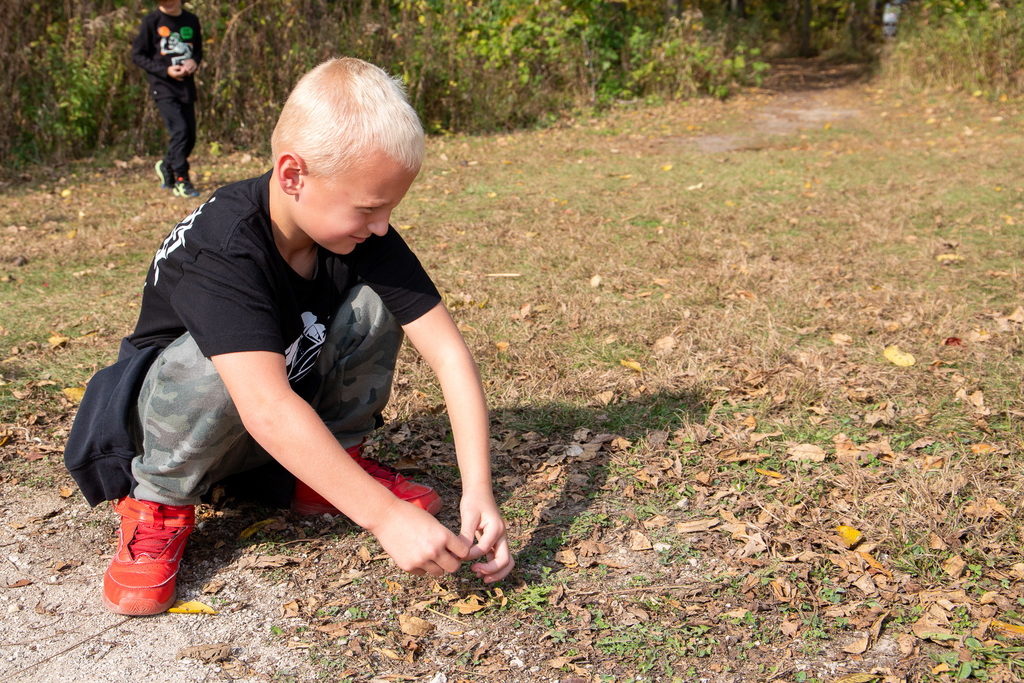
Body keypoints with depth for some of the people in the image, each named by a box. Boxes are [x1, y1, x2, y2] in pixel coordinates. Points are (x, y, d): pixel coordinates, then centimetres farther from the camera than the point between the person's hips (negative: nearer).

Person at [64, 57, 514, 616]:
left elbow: (448, 353, -21)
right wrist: (385, 516, -48)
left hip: (301, 408, 5)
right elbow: (266, 408, -46)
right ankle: (160, 505, -11)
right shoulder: (221, 247, -35)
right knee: (214, 361, -38)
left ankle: (327, 475, -1)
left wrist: (478, 491, -31)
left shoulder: (363, 232, -18)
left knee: (371, 305, -20)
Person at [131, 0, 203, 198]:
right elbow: (137, 55, -3)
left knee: (190, 137, 6)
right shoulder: (151, 21, -4)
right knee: (180, 131, -18)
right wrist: (166, 70, -15)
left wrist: (194, 61, -3)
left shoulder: (192, 20, 9)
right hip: (163, 87, -5)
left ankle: (166, 167, 32)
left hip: (186, 88, 5)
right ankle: (181, 181, -7)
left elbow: (198, 48, 21)